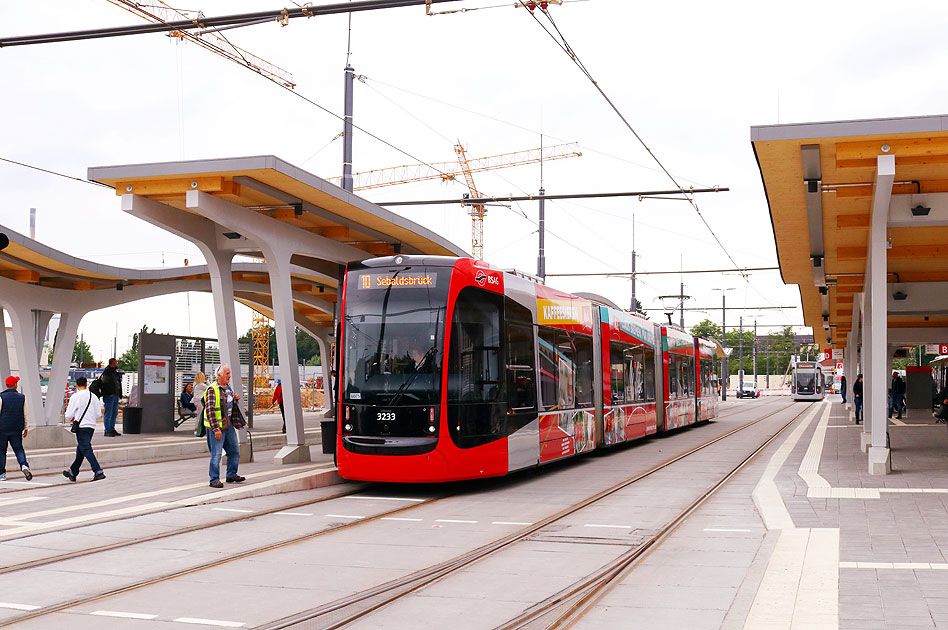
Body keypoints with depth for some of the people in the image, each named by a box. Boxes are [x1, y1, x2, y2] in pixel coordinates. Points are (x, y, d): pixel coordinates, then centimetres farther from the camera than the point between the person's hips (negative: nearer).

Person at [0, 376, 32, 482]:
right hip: (17, 429, 2)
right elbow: (25, 414, 8)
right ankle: (24, 466, -17)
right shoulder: (22, 397, 3)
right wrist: (26, 427, 17)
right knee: (18, 449, 8)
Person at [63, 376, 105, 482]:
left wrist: (70, 419, 16)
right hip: (92, 426, 6)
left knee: (86, 450, -8)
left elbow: (68, 416, -6)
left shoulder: (75, 397, -8)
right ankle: (72, 472, 27)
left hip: (81, 426, -6)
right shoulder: (94, 397, 7)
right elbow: (98, 415, 9)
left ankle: (98, 472, -20)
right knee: (80, 450, 16)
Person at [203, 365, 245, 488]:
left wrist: (236, 398, 3)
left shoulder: (228, 387, 11)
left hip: (229, 426, 8)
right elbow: (210, 410, -20)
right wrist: (216, 429, -23)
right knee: (216, 454, -4)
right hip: (216, 427, -8)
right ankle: (214, 480, 4)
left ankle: (232, 475, 29)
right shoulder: (212, 390, -15)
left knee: (234, 451, 14)